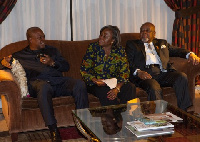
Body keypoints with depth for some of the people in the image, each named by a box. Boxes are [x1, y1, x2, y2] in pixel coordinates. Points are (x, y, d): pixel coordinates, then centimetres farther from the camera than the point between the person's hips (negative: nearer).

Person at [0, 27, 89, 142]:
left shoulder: (52, 50, 30)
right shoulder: (20, 55, 25)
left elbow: (66, 67, 21)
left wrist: (52, 62, 1)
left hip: (58, 81, 3)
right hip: (37, 81, -3)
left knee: (80, 84, -26)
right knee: (44, 86, -41)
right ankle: (53, 130, -41)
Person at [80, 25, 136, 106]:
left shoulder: (120, 51, 1)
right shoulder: (93, 48, -1)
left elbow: (124, 72, -5)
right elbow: (84, 69, -2)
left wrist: (117, 88, -23)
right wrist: (95, 80, -22)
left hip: (114, 83, 2)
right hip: (95, 84, -2)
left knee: (130, 87, -27)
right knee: (104, 91, -35)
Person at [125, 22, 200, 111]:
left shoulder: (162, 43, 31)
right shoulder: (132, 44, 20)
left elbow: (176, 50, 25)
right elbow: (128, 61, 6)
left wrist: (190, 54, 3)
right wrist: (138, 72, -14)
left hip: (163, 73, 4)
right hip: (145, 75, -3)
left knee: (182, 77, -24)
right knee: (154, 89, -36)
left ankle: (183, 111, -21)